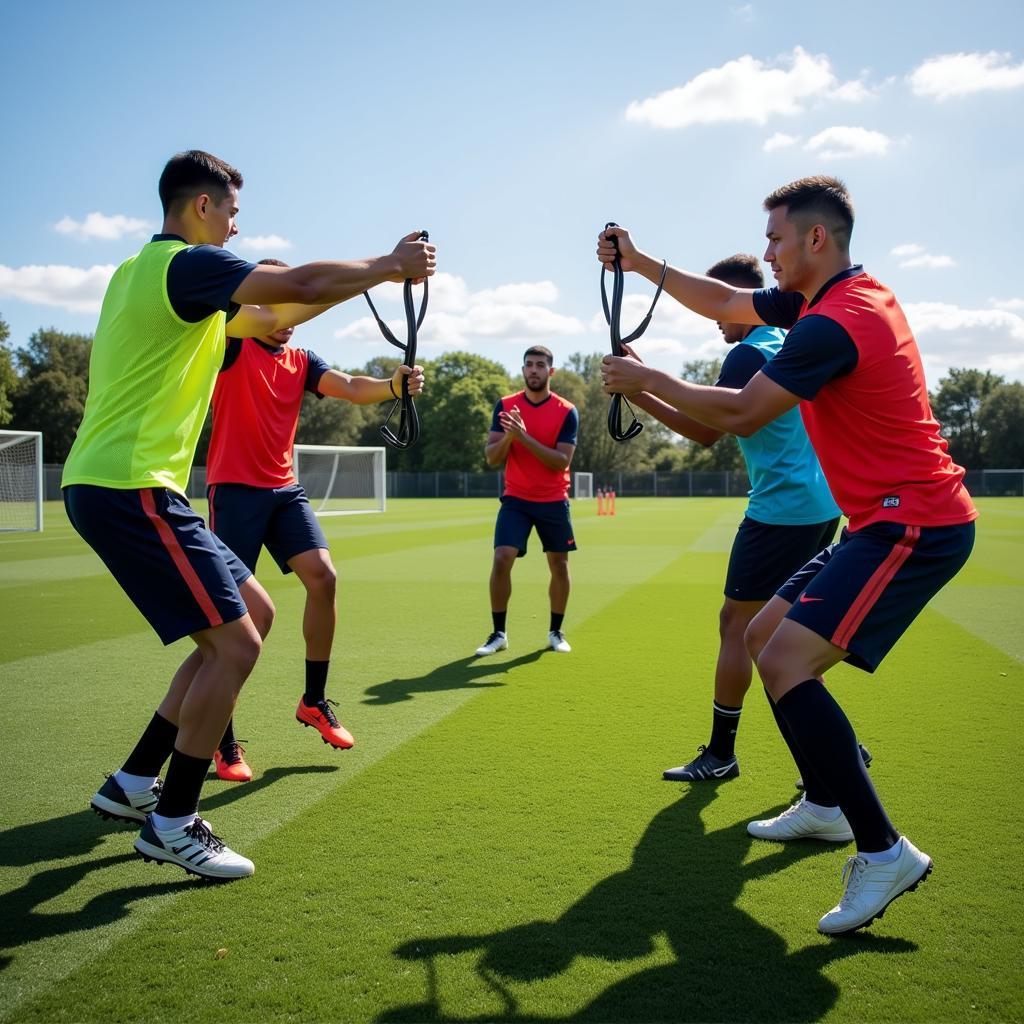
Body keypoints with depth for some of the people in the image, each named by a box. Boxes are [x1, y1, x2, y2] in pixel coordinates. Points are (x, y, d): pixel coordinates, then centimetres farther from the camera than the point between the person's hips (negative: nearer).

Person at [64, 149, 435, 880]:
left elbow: (265, 319, 24)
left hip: (110, 486, 10)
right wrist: (387, 266, 0)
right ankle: (172, 823, 5)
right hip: (129, 490, -10)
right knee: (234, 643, -8)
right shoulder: (188, 263, -11)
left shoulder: (148, 270, 20)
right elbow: (303, 283, -18)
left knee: (255, 614, 13)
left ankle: (135, 783, 21)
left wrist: (377, 272, 20)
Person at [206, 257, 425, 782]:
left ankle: (314, 701, 9)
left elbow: (350, 387, -6)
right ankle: (224, 742, 4)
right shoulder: (233, 347, -3)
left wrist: (393, 384, -27)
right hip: (235, 489, -5)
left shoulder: (301, 360, 11)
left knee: (323, 577, -11)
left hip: (284, 490, 5)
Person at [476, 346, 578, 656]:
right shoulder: (505, 406, -1)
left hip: (554, 502, 0)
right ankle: (498, 634, 0)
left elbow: (561, 462, -16)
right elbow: (491, 458, -4)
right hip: (515, 500, 0)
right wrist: (508, 436, -25)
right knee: (501, 560, -12)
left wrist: (524, 436, -26)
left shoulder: (567, 412, -7)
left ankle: (556, 632, 24)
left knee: (559, 566, 7)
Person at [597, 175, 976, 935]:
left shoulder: (835, 322, -20)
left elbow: (740, 415, -19)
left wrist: (644, 379, -7)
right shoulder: (831, 298, 12)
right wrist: (641, 262, 19)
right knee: (765, 636, 15)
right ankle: (828, 805, 28)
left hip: (914, 523, -11)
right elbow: (727, 303, 23)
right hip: (889, 520, 11)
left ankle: (883, 851, -13)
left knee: (786, 661, -20)